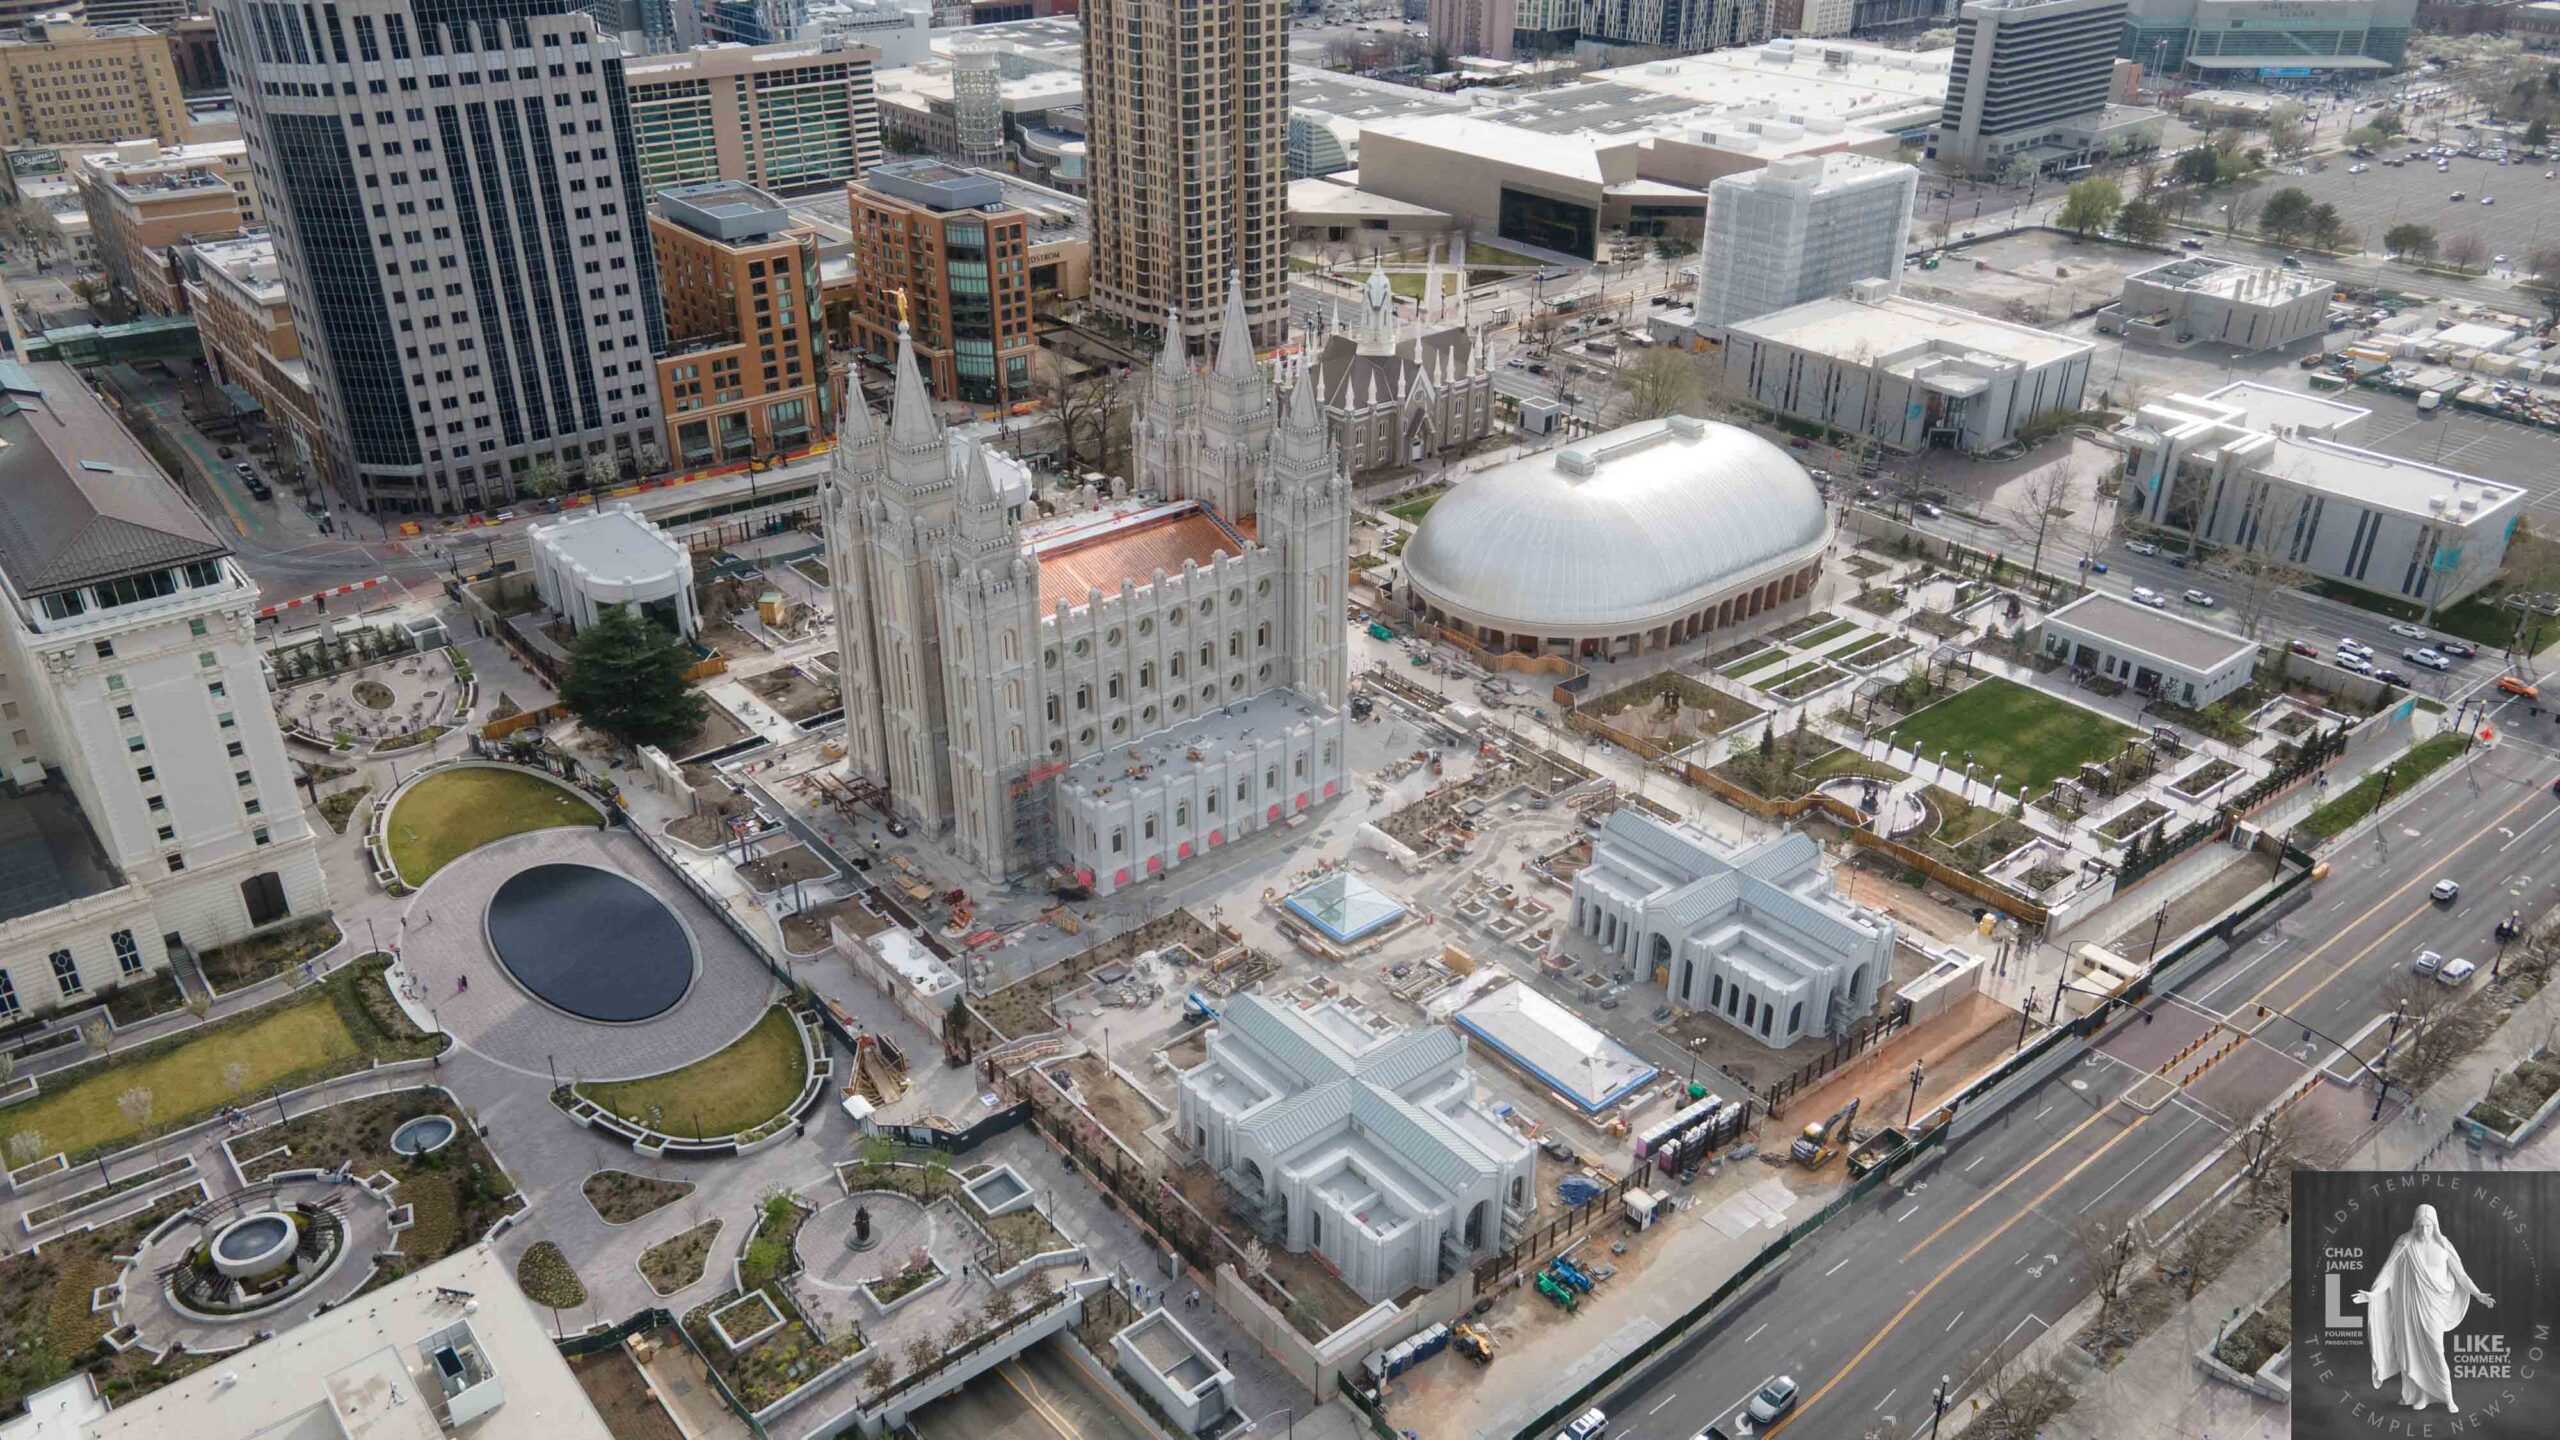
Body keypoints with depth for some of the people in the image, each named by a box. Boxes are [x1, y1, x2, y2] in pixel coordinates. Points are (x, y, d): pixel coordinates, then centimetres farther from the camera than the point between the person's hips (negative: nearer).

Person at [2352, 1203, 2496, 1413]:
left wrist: (2478, 1294, -4)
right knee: (2411, 1350, 4)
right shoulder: (2405, 1244, -4)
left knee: (2435, 1352, -2)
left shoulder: (2443, 1246, -1)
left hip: (2432, 1306, 0)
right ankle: (2418, 1394, 16)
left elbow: (2460, 1274, 6)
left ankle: (2448, 1399, 10)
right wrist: (2372, 1294, -14)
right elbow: (2388, 1271, -6)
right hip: (2409, 1304, 0)